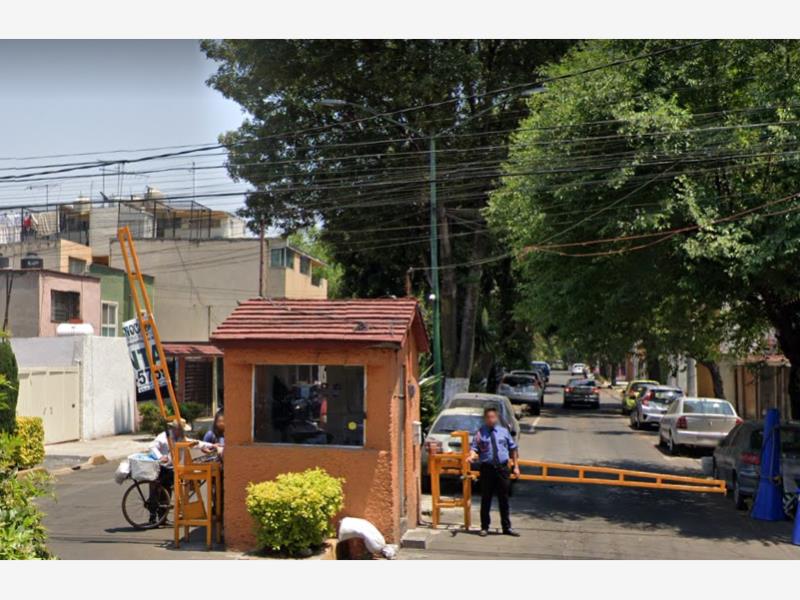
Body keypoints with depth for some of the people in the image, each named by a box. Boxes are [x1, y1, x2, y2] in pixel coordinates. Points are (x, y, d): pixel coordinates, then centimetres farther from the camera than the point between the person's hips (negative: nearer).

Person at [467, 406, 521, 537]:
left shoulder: (503, 431, 8)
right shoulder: (480, 433, -1)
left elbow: (513, 449, 13)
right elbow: (474, 448, -6)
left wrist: (516, 466, 10)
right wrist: (472, 456, -29)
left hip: (502, 468, 2)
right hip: (487, 468, -2)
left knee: (504, 499, 9)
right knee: (486, 499, 3)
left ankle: (507, 527, 18)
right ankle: (484, 527, 14)